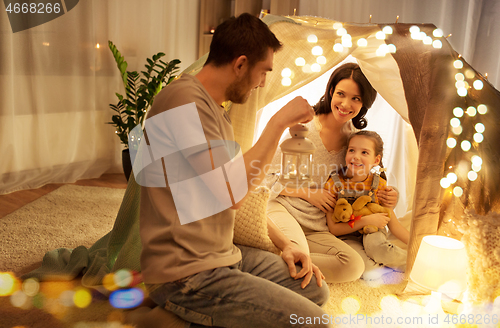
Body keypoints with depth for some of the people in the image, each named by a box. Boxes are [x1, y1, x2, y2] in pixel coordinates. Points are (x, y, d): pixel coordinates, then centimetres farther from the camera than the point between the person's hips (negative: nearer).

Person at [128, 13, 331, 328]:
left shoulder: (218, 110, 13)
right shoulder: (184, 99, -17)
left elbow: (238, 195, 17)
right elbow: (233, 193, -24)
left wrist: (283, 243, 8)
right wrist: (279, 122, -16)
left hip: (224, 255, 10)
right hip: (186, 274, -9)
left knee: (317, 290, 10)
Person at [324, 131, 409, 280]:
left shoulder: (379, 185, -7)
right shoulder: (334, 183, -14)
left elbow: (394, 225, 1)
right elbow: (333, 228, -13)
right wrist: (366, 221, -22)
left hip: (373, 233, 2)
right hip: (347, 238, -2)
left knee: (374, 244, -33)